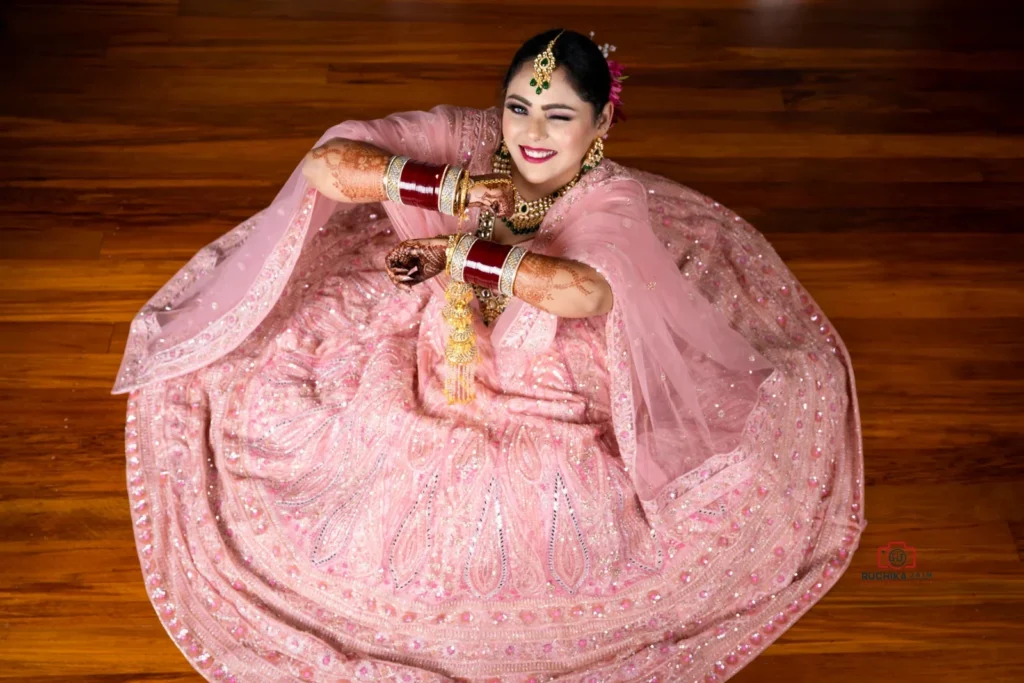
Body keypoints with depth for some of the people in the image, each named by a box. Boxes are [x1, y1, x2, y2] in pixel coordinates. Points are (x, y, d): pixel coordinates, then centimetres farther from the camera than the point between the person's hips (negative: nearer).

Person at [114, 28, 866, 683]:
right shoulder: (466, 141, -14)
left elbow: (580, 290, -45)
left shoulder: (614, 201, -21)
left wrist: (450, 252, -32)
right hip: (433, 364, 3)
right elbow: (328, 164, -21)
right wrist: (450, 190, -29)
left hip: (548, 401, -2)